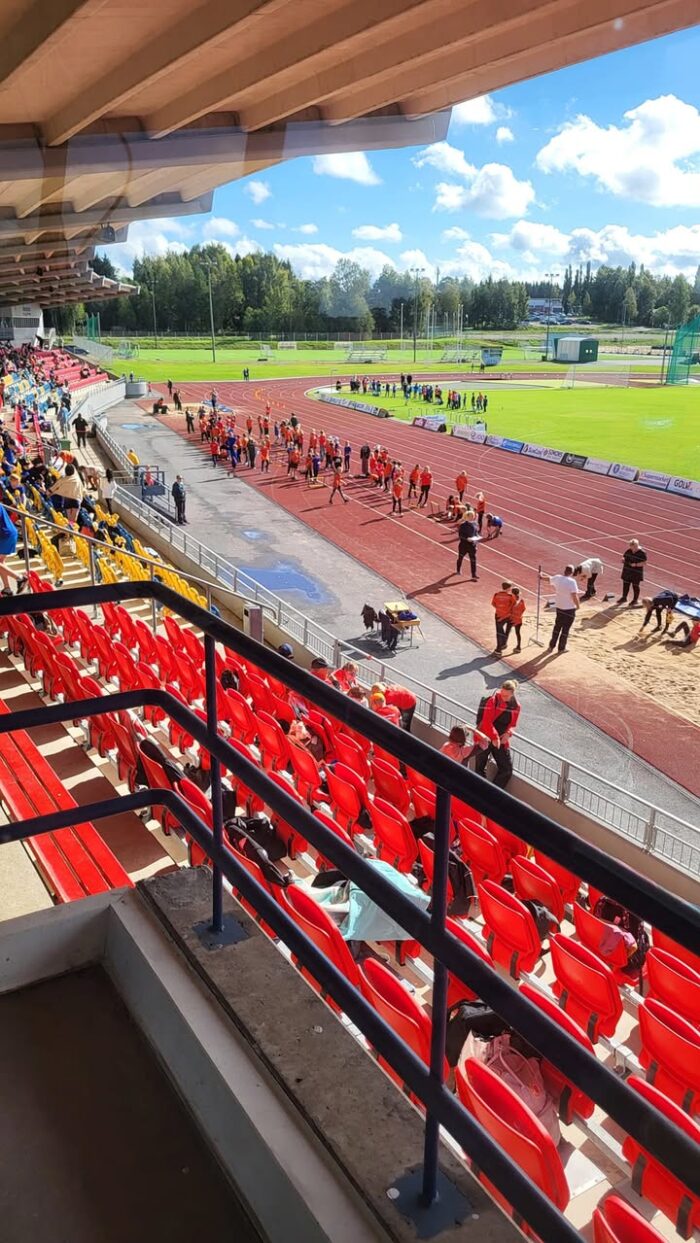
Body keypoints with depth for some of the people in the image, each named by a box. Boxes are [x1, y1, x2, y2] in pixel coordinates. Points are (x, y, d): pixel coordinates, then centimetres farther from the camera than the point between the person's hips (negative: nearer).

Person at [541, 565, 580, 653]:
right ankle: (561, 648, 19)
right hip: (569, 609, -5)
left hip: (559, 607, 6)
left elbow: (549, 578, 18)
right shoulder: (572, 581, -21)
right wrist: (578, 605, -8)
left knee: (557, 626, 21)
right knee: (565, 629, 8)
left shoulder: (557, 578, -4)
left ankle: (552, 646, 29)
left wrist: (542, 576, 40)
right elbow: (574, 596, -26)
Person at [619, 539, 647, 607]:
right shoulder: (628, 550, 2)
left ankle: (635, 600, 18)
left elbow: (643, 562, -16)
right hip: (627, 571, 6)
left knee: (635, 586, 5)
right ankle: (624, 597, 31)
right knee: (625, 584, 15)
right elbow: (624, 556, 16)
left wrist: (636, 564, -26)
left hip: (636, 572, -6)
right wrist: (623, 559, -7)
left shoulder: (642, 553, -14)